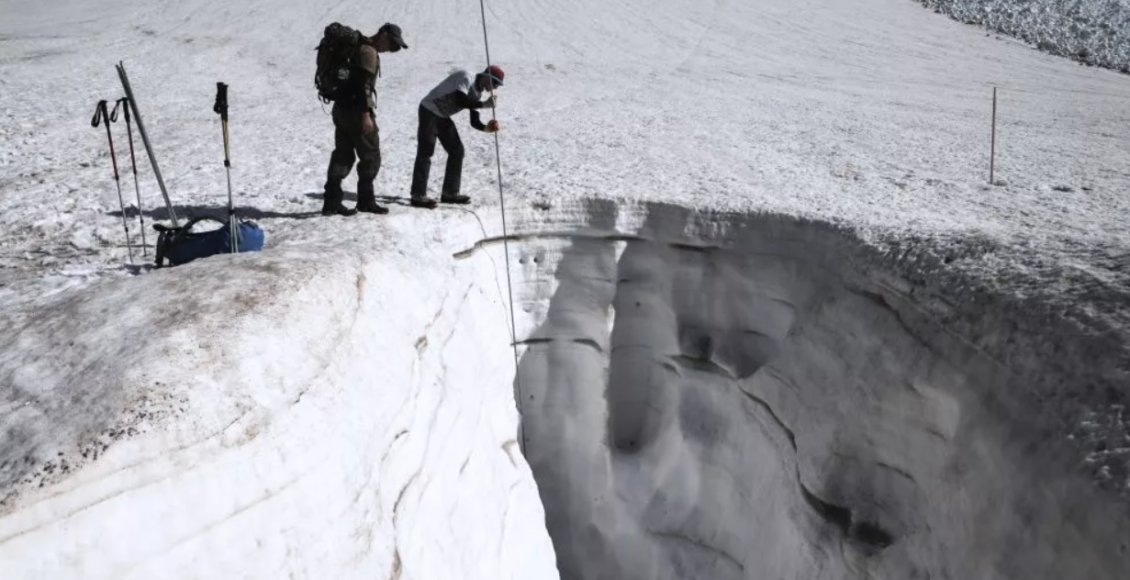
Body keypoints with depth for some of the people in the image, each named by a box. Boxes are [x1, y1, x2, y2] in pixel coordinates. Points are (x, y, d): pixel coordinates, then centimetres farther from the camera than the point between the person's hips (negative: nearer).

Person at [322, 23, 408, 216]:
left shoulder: (357, 47, 19)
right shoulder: (368, 52, -12)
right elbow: (364, 85, -20)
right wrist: (366, 115, -22)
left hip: (341, 108, 10)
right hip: (355, 110, -10)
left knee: (342, 156, 10)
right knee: (371, 157, 1)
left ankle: (332, 202, 8)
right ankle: (366, 200, 7)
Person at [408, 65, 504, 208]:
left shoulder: (477, 93, 6)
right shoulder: (465, 77, -19)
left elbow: (474, 121, 4)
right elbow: (460, 100, -34)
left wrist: (486, 128, -15)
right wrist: (484, 104, -31)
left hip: (442, 116, 9)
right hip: (429, 110, -9)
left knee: (457, 150, 6)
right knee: (425, 153, -11)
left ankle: (449, 192, 13)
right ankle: (418, 195, -9)